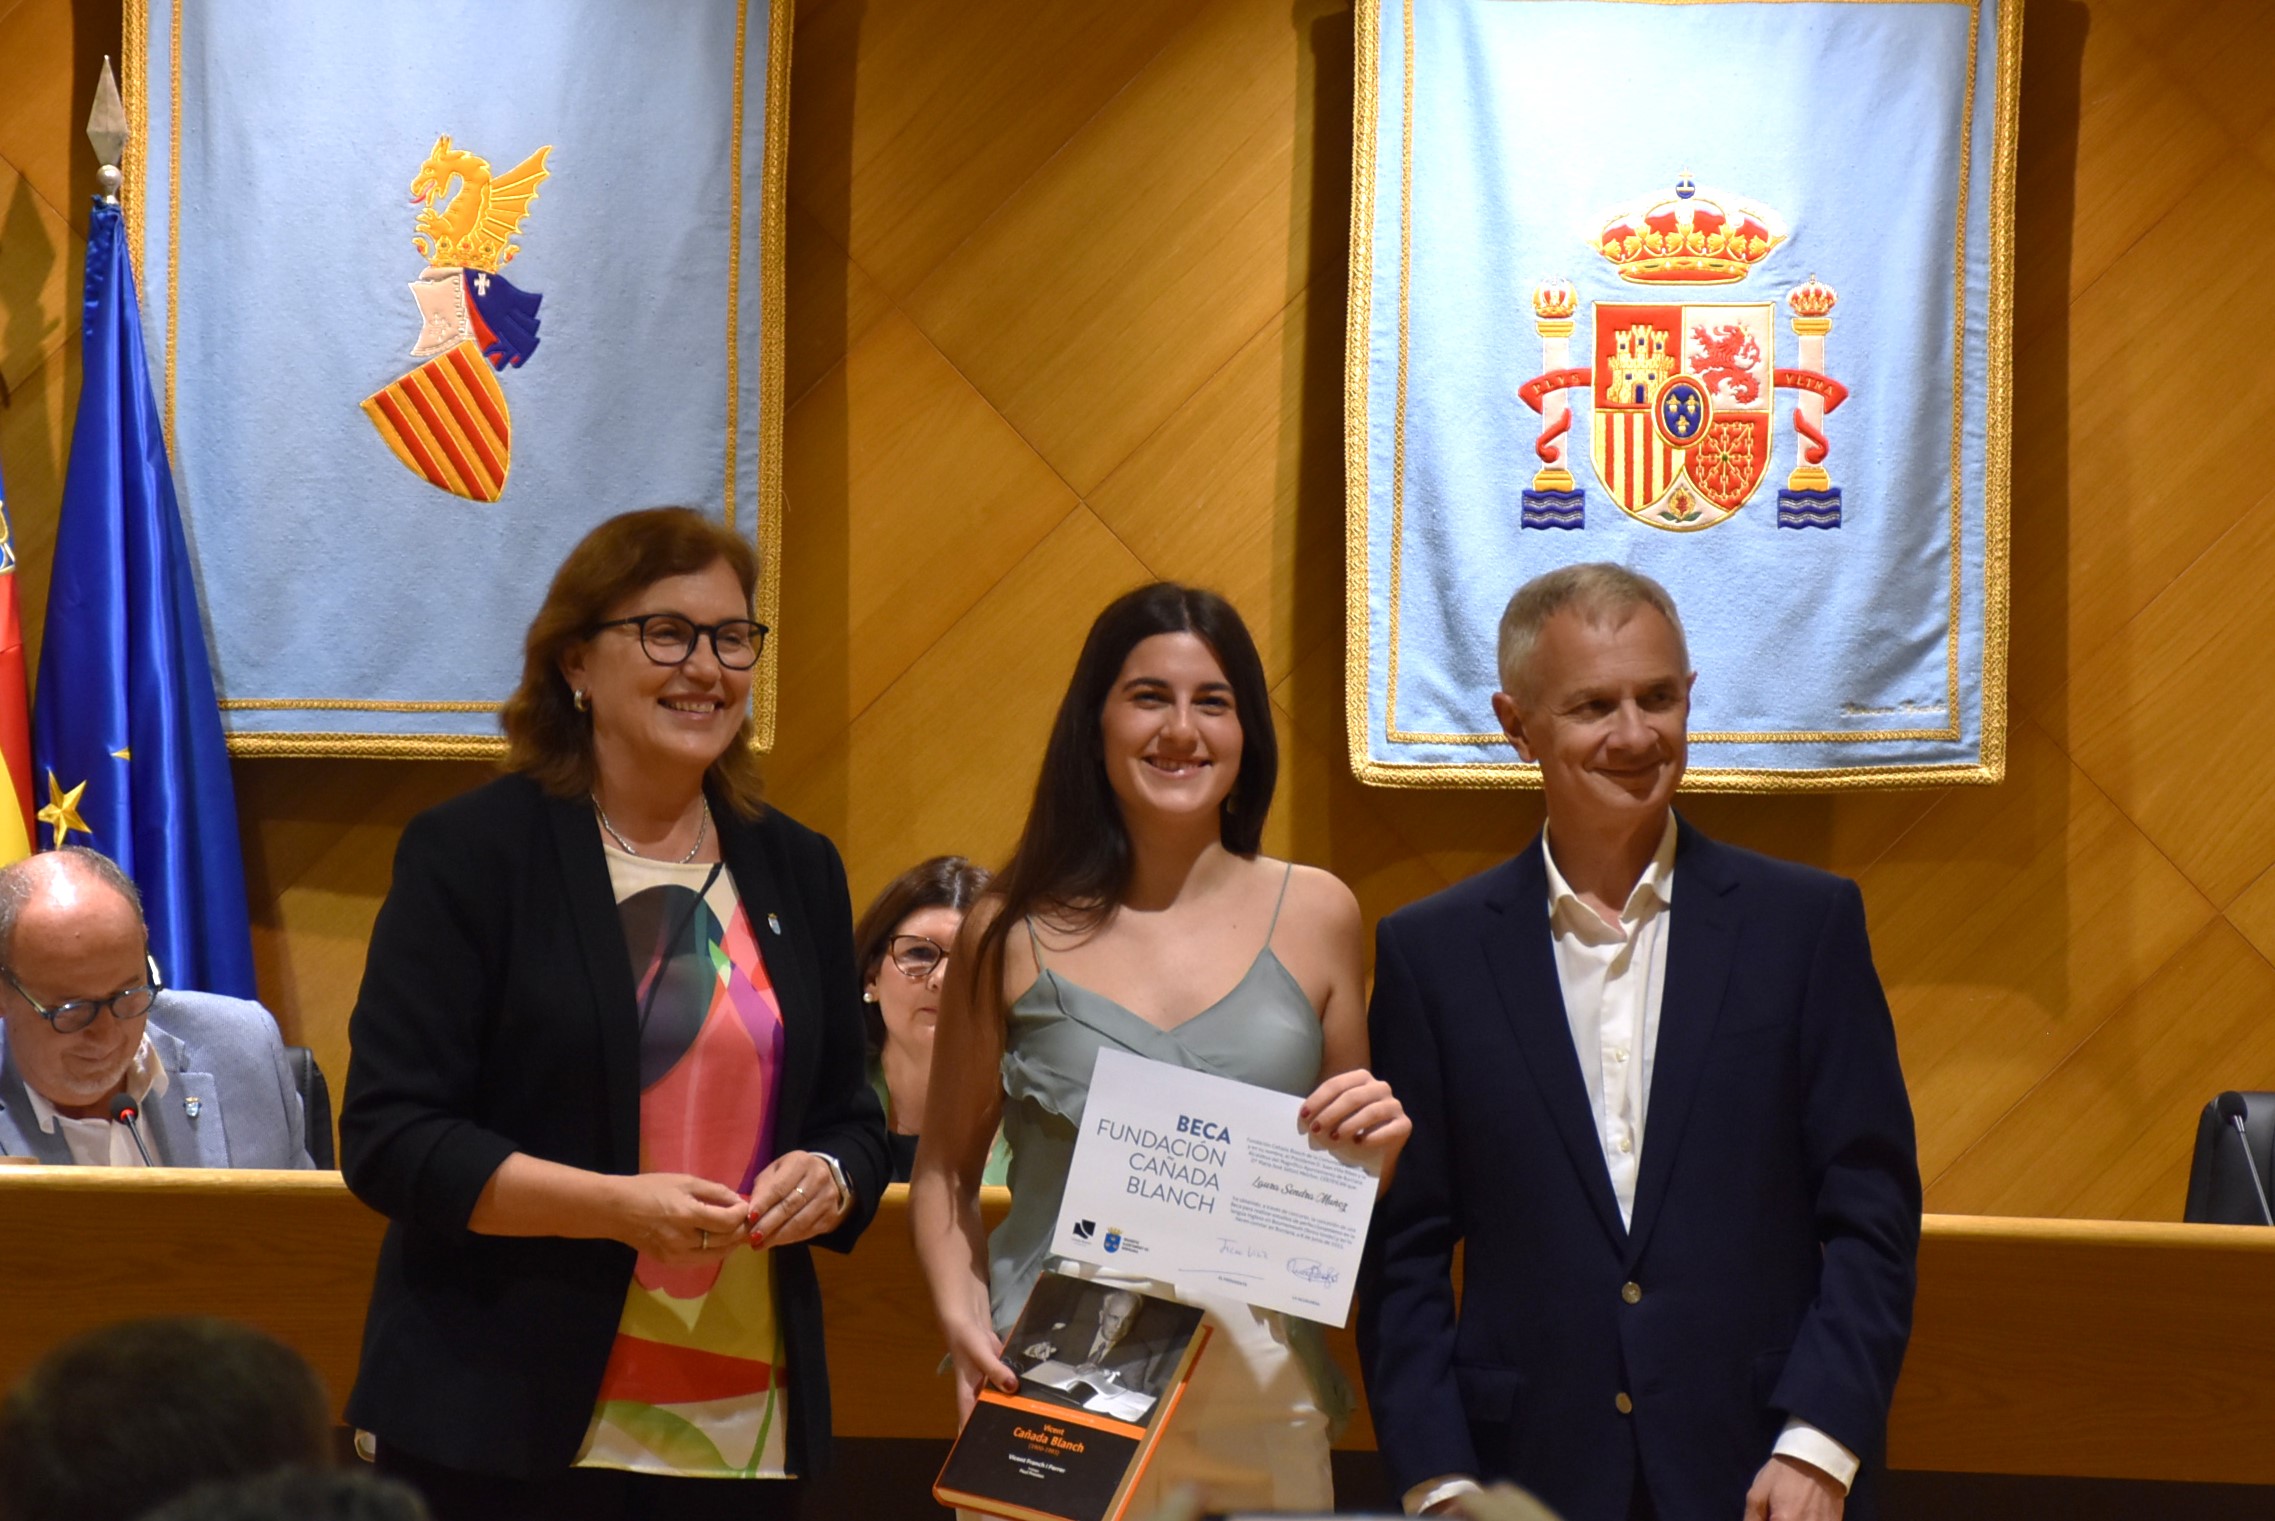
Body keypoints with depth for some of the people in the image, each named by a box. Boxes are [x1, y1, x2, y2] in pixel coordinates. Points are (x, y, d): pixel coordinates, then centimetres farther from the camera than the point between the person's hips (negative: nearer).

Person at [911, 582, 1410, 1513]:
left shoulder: (1314, 915, 7)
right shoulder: (1017, 932, 2)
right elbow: (945, 1165, 11)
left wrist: (1378, 1141, -6)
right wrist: (961, 1315, -6)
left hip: (1257, 1403, 1)